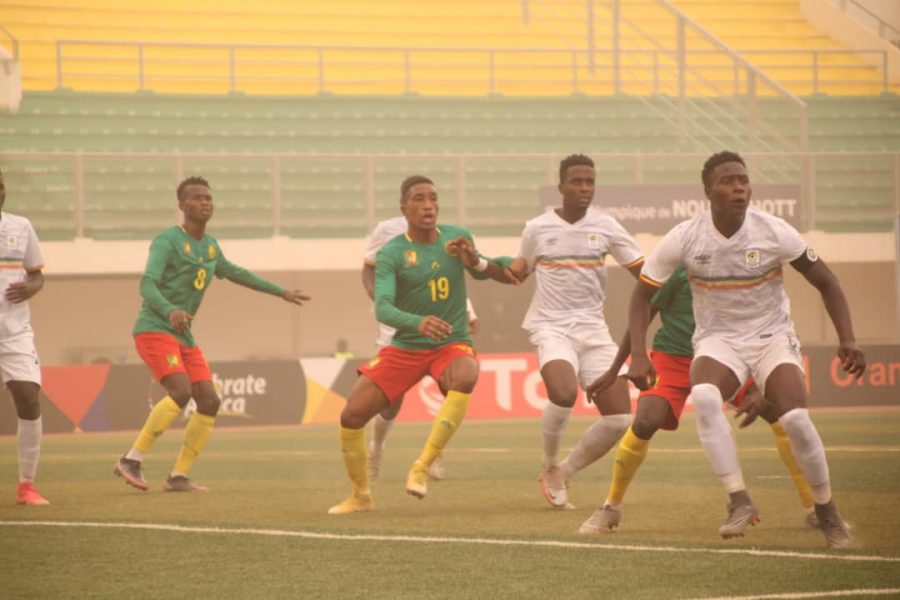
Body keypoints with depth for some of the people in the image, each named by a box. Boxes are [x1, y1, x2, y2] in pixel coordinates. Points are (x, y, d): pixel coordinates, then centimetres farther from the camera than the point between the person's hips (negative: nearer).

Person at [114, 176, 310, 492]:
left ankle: (178, 476, 4)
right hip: (154, 330, -8)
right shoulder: (168, 241, -10)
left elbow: (235, 273, 33)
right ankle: (131, 460, -20)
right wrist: (170, 311, -41)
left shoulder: (210, 246, 16)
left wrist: (281, 292, 37)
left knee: (209, 401, -3)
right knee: (181, 391, -26)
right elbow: (147, 285, -21)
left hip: (184, 337, 8)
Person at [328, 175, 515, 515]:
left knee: (464, 379, -36)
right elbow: (382, 309, -24)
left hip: (452, 345, 0)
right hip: (405, 347, 0)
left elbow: (488, 274, 19)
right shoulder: (391, 254, -10)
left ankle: (421, 469, -30)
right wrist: (418, 323, -45)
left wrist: (475, 261, -6)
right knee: (352, 415, -7)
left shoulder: (457, 238, -1)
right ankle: (360, 496, 18)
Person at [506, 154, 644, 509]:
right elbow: (518, 272, 18)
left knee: (619, 419, -8)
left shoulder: (605, 226, 3)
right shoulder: (537, 229, 2)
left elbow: (642, 270, 4)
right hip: (552, 328, -3)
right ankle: (550, 467, -3)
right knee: (563, 394, -32)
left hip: (593, 329, 3)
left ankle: (566, 471, 18)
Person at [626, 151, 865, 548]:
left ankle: (827, 512, 2)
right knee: (704, 397, -34)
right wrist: (638, 356, -11)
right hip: (718, 340, 0)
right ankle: (739, 501, -28)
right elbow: (642, 295, 0)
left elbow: (825, 282, -1)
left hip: (773, 338, 0)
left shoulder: (774, 232, -13)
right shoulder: (684, 239, -12)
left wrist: (847, 339, -11)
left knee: (796, 419, -23)